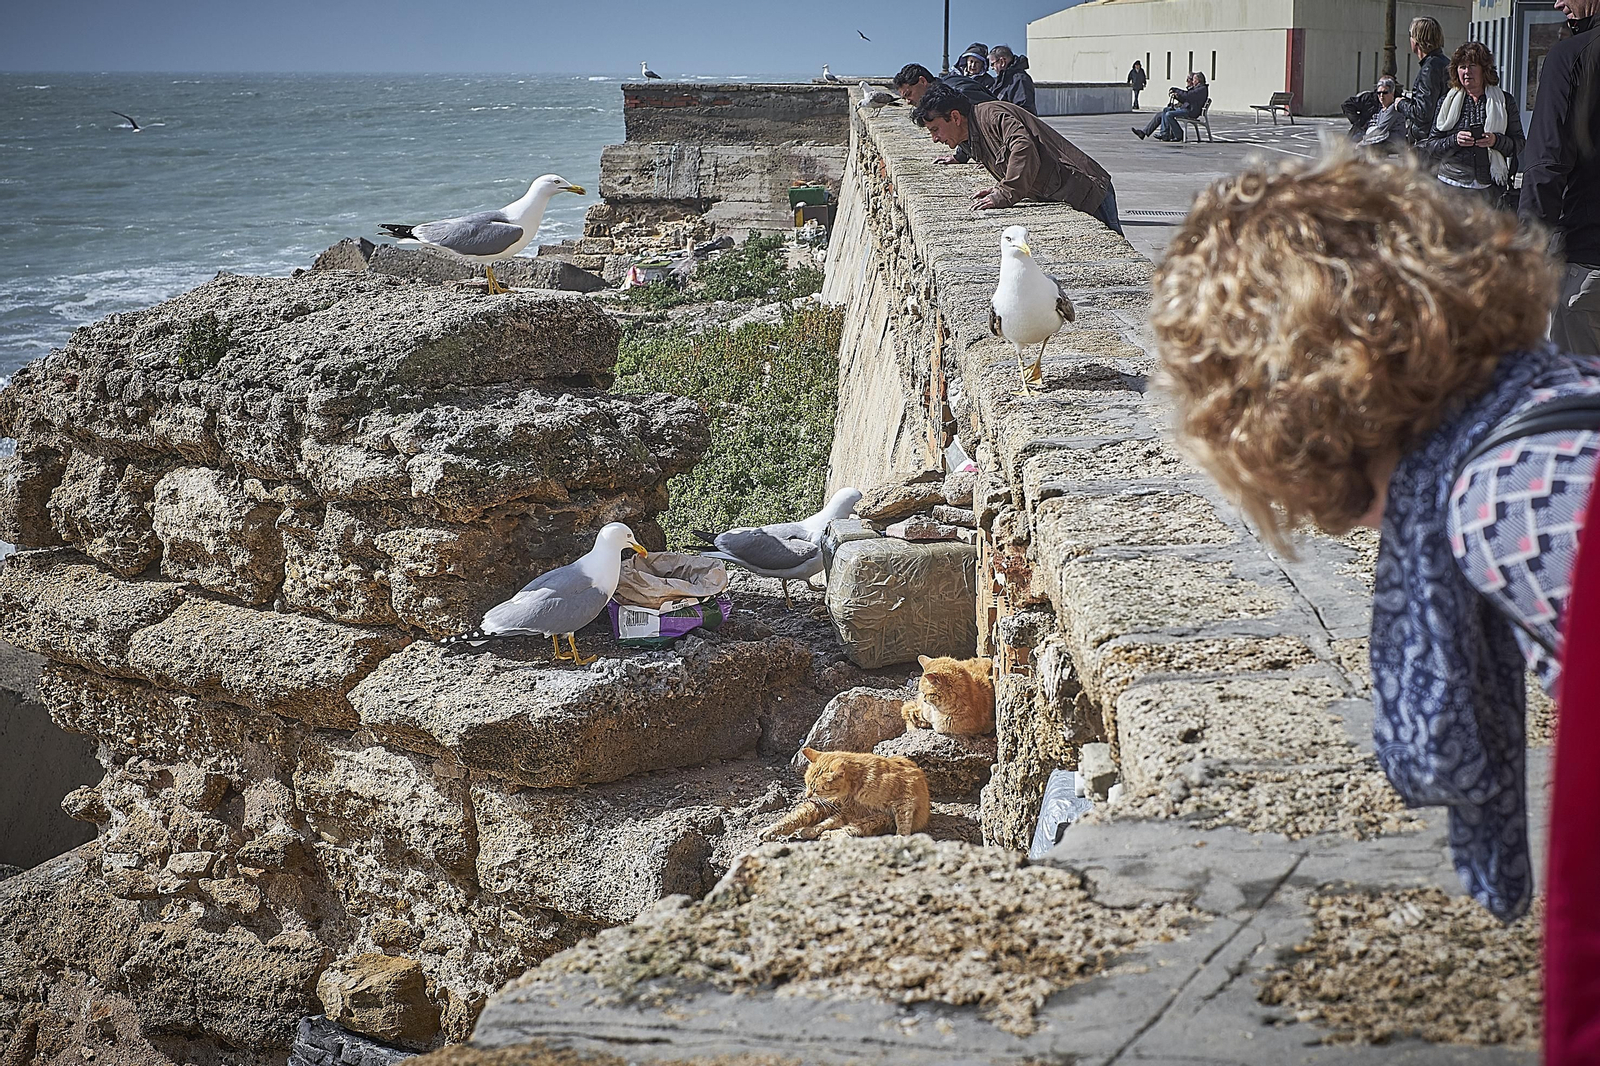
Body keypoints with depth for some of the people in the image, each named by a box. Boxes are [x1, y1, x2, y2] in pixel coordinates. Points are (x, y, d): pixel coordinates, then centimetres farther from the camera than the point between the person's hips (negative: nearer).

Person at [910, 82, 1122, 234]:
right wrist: (999, 191, 5)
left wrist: (1003, 195, -29)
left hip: (1085, 191, -10)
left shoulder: (992, 115, -15)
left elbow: (1025, 151, -31)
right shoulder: (972, 141, 18)